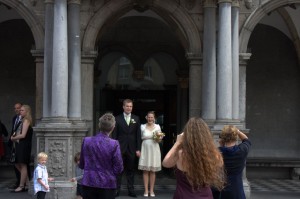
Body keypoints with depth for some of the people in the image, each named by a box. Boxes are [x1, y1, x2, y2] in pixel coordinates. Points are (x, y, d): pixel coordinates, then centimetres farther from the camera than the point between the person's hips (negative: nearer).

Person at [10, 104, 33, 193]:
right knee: (17, 164, 13)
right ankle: (27, 182, 20)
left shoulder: (26, 121, -11)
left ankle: (21, 186, 0)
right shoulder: (23, 121, 17)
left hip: (24, 145, -10)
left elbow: (23, 135, -17)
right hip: (20, 145, 10)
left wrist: (13, 138, -5)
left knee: (23, 165, -5)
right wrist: (14, 136, 0)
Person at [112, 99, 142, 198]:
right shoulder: (118, 119, 2)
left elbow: (138, 135, 5)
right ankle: (117, 189, 8)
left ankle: (131, 190, 12)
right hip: (120, 148, -1)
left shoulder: (136, 119, 7)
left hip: (132, 148, 1)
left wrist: (138, 149, 0)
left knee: (130, 170, 7)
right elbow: (114, 135, 1)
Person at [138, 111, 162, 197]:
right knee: (145, 171, 1)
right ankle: (146, 190, 7)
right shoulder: (142, 127, 1)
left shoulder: (157, 127, 4)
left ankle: (152, 190, 12)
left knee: (153, 171, 6)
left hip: (154, 150, 1)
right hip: (145, 150, 0)